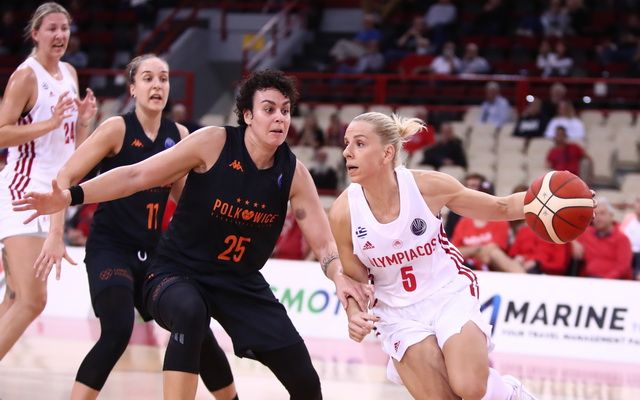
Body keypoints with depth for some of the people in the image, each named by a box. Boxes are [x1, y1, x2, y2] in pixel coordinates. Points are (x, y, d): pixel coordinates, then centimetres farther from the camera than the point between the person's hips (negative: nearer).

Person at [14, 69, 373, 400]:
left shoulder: (293, 173, -6)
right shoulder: (213, 143, -15)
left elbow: (323, 242, -5)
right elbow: (138, 175, -14)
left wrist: (341, 277, -28)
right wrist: (72, 196, -23)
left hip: (242, 283, 4)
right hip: (178, 273, -4)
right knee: (189, 312, -42)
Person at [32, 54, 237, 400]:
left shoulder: (178, 135, 5)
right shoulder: (117, 128, -10)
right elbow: (65, 178, -10)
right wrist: (55, 236, -18)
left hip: (153, 252, 5)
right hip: (109, 248, -5)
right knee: (117, 332, -25)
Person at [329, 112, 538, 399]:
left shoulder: (428, 186, -17)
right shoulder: (344, 212, -15)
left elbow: (501, 208, -5)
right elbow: (355, 278, 0)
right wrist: (355, 314, -21)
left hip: (450, 293, -1)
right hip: (397, 310, 1)